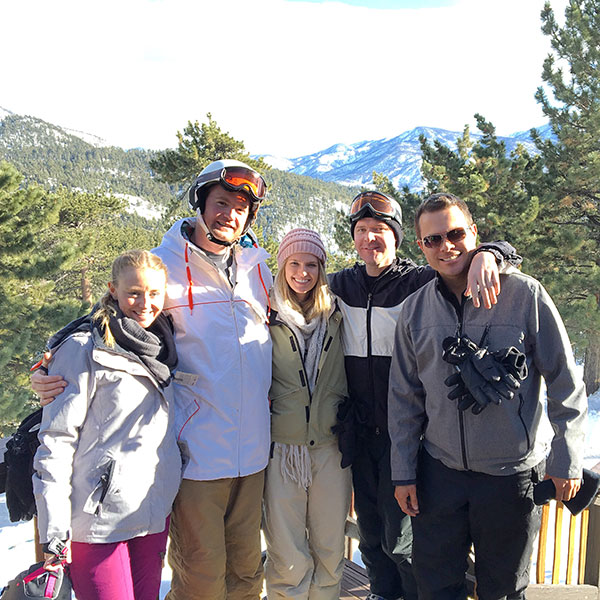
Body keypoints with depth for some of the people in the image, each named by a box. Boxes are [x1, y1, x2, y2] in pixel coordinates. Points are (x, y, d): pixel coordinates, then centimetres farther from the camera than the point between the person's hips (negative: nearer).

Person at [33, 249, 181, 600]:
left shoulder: (162, 347, 8)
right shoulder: (84, 349, -12)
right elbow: (56, 439, -12)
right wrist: (54, 532, -14)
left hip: (155, 514, 6)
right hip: (98, 518, -6)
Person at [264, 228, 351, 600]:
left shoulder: (336, 316, 7)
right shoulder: (267, 317, -1)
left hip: (331, 445, 3)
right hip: (282, 446, -2)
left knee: (330, 549, 12)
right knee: (288, 557, 4)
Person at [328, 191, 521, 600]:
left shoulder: (422, 283, -9)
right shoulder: (339, 285, 3)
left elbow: (505, 254, -12)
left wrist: (486, 256, -36)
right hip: (360, 429, 4)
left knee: (398, 538, 4)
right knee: (369, 531, 19)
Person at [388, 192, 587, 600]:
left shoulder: (524, 294, -10)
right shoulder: (414, 310, 0)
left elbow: (565, 383, -4)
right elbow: (404, 397, 5)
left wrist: (567, 460, -3)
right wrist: (404, 472, 5)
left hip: (511, 473, -2)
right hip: (439, 472, 3)